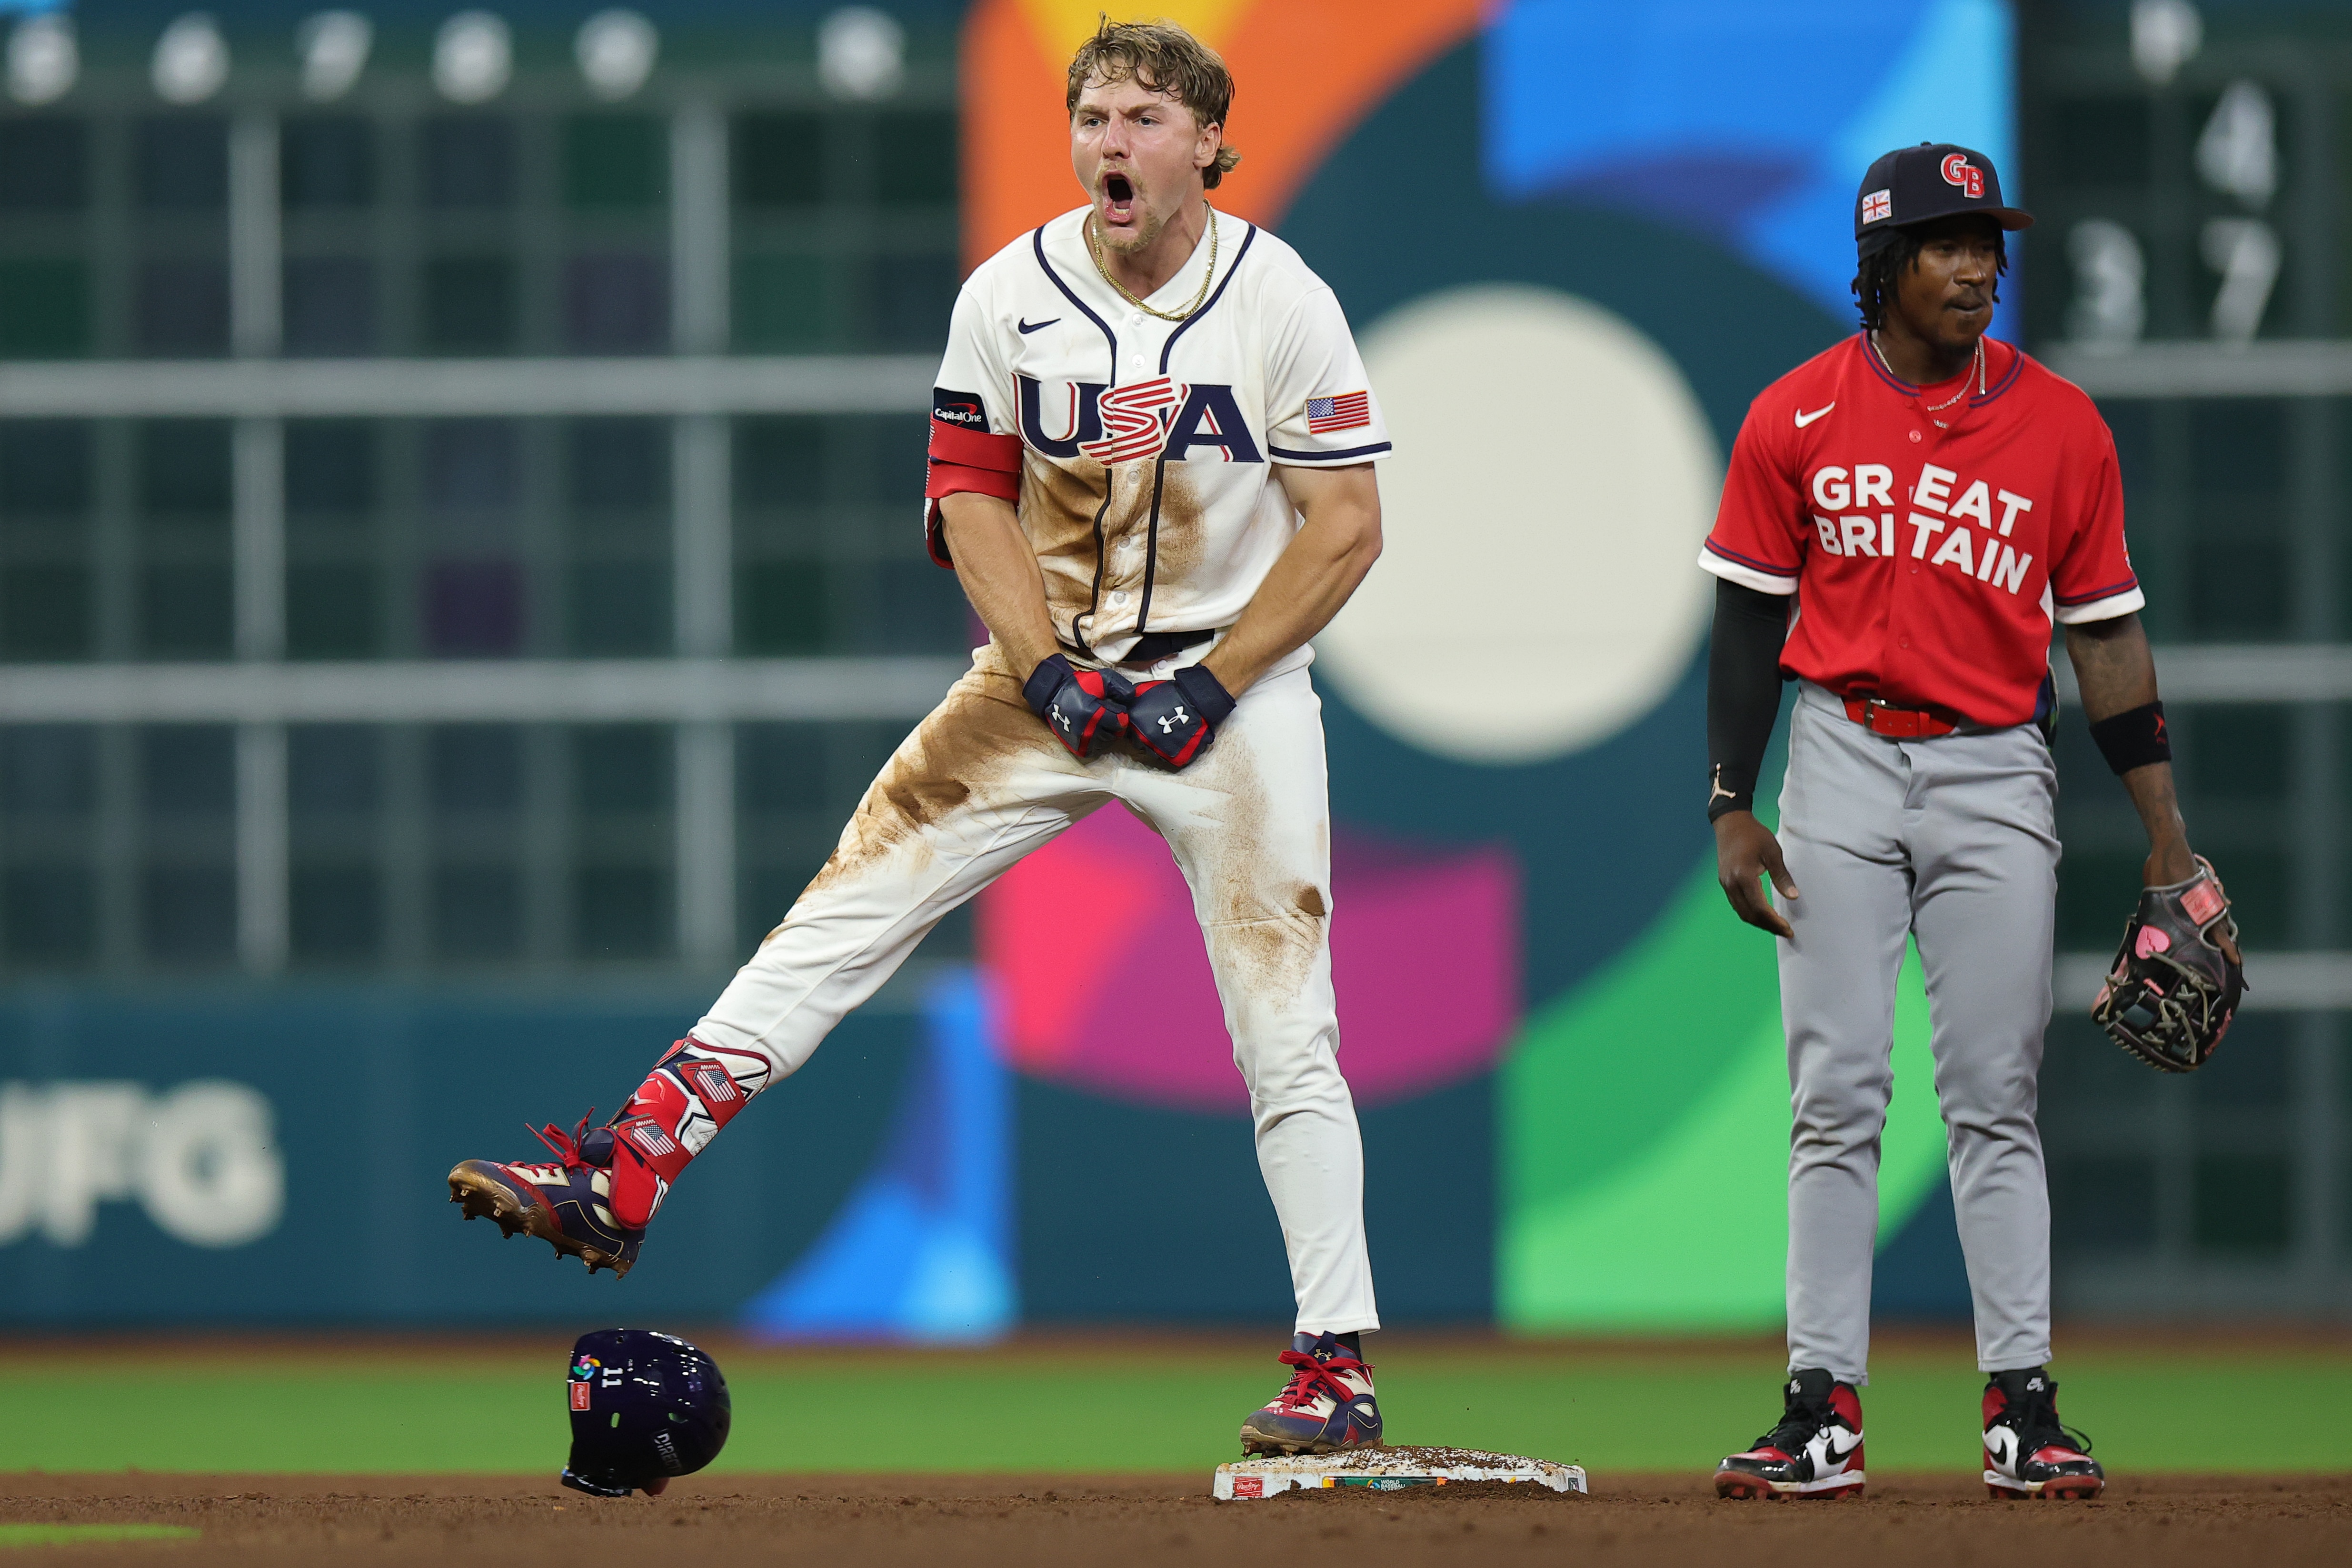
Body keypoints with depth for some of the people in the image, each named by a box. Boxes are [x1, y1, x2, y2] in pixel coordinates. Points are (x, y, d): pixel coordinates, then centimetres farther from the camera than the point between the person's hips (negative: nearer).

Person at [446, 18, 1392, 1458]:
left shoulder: (1283, 302, -10)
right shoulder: (1010, 297, -3)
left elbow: (1347, 527, -9)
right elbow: (971, 497, 3)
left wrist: (1208, 690, -16)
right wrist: (1048, 672, -11)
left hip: (1233, 684, -3)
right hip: (1052, 667, 3)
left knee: (1285, 1028, -5)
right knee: (848, 907, -9)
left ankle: (1339, 1362, 1)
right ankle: (625, 1181, -13)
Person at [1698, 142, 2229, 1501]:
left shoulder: (2061, 427, 1)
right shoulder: (1797, 421, 0)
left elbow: (2105, 631, 3)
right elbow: (1751, 622, 5)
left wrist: (2166, 832, 0)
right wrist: (1732, 810, -1)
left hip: (1996, 775, 0)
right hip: (1843, 764, 0)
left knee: (1997, 1100, 0)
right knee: (1838, 1098, 0)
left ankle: (2023, 1406, 2)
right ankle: (1824, 1411, 1)